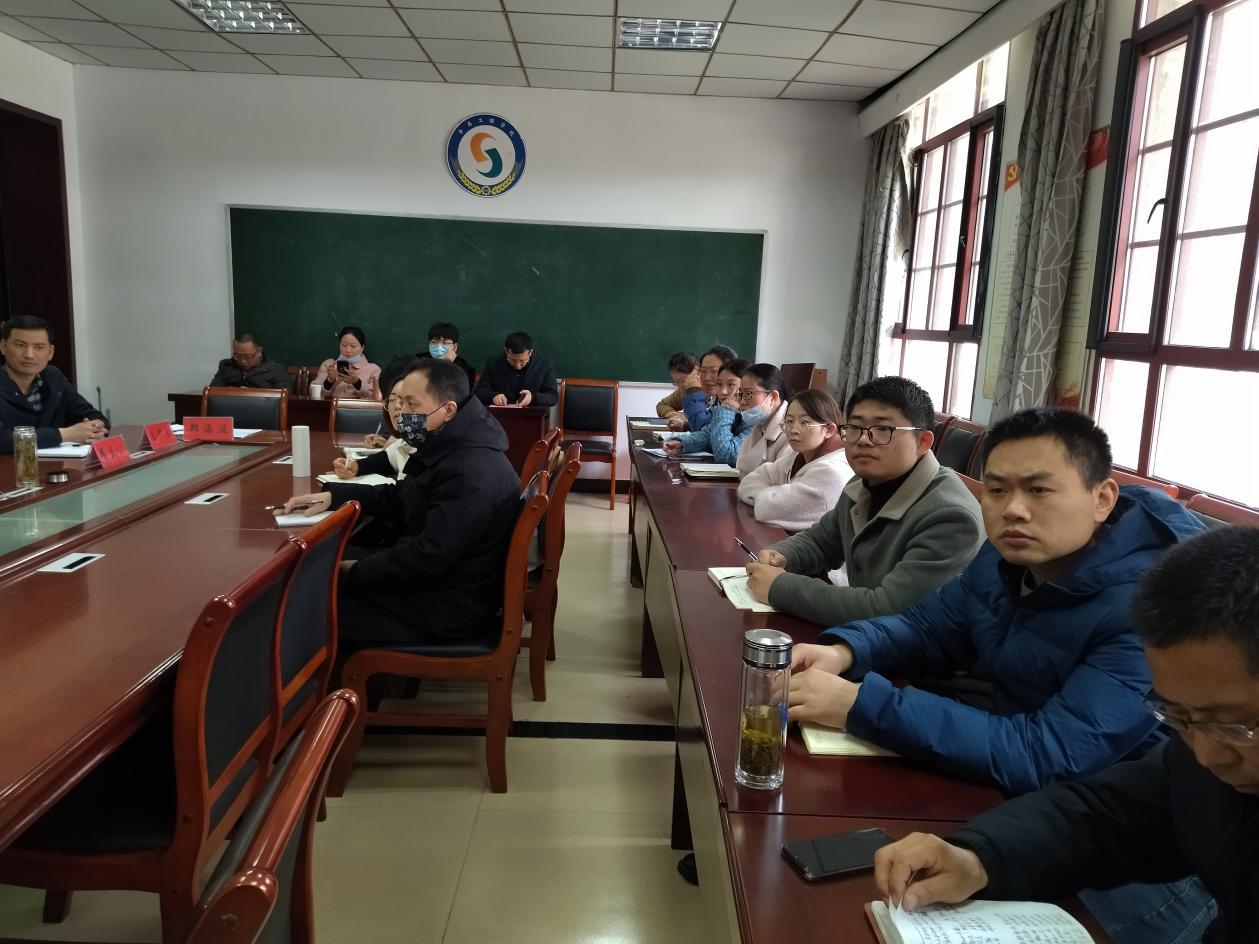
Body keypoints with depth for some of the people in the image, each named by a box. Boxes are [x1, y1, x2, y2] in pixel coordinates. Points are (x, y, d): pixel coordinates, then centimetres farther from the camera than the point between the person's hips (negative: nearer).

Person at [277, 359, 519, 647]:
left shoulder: (472, 471, -27)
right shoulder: (449, 448, 6)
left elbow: (428, 559, -29)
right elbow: (398, 499, 16)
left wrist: (356, 572, -16)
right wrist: (332, 495, 4)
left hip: (448, 608, -10)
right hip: (430, 577, 10)